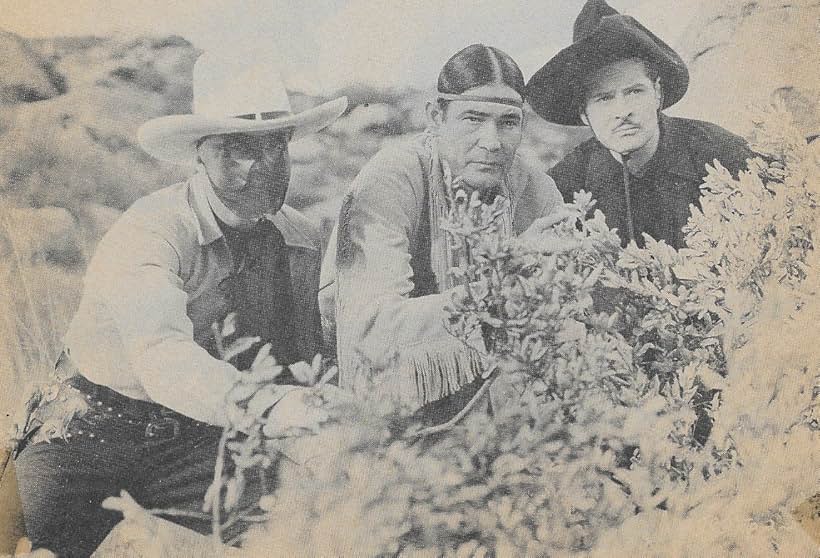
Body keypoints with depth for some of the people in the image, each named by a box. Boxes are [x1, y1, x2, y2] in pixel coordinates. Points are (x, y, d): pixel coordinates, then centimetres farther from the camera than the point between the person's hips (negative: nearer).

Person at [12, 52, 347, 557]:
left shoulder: (300, 240, -2)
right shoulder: (148, 235, -21)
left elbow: (309, 361, 5)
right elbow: (165, 360, -39)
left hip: (201, 439, 4)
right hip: (95, 427, -4)